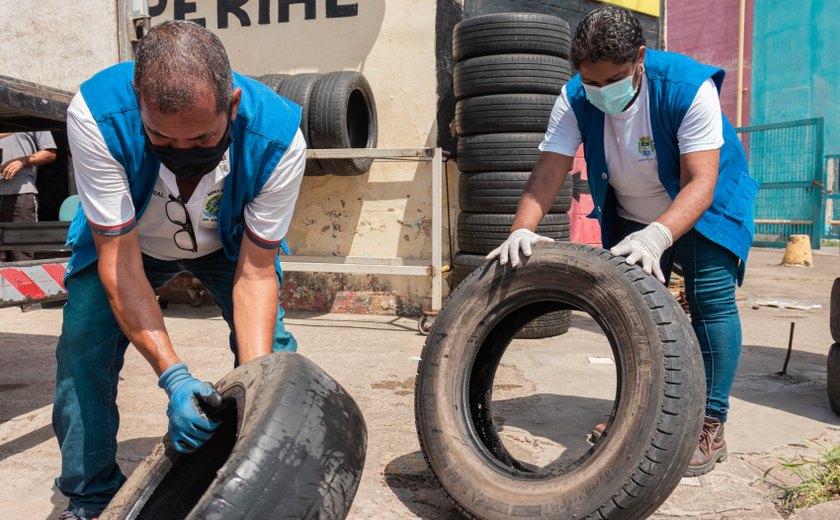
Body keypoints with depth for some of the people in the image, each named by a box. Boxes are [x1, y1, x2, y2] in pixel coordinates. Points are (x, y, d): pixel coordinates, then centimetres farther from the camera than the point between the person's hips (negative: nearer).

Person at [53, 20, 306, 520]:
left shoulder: (279, 137, -36)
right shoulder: (95, 115, -37)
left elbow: (256, 273, -27)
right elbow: (118, 258, -33)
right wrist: (173, 375, -42)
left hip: (230, 243, 0)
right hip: (124, 240, 1)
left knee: (271, 350, -15)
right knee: (84, 344, -14)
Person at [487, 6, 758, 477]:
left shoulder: (688, 87, -31)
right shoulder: (576, 99, -21)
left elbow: (699, 183, -37)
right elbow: (549, 172, -27)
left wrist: (658, 236, -54)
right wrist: (523, 230, -44)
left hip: (703, 207, -3)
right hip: (631, 216, 4)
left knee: (711, 298, -13)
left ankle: (711, 425, -2)